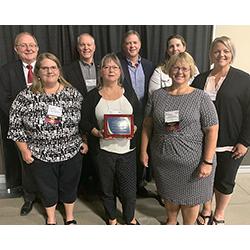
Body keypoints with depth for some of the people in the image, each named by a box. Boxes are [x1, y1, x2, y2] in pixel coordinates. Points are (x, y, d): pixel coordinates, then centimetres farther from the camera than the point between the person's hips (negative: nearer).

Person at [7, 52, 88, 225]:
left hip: (71, 152, 1)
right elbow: (16, 126, -3)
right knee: (47, 188, 19)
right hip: (40, 155, 0)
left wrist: (84, 142, 3)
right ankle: (51, 218, 45)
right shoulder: (25, 97, -9)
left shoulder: (73, 94, -5)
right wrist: (24, 150, -3)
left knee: (69, 185, 18)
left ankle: (70, 217, 45)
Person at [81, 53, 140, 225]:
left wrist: (132, 130, -11)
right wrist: (98, 133, -16)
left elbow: (138, 116, 7)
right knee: (107, 188, 14)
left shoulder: (129, 93, 4)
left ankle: (130, 218, 35)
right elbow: (86, 122, 1)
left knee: (129, 189, 6)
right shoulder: (93, 96, 0)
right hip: (104, 149, 0)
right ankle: (112, 218, 40)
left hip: (127, 149, 1)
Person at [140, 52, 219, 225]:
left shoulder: (201, 97, -8)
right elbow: (147, 125, 5)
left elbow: (212, 130, -10)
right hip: (163, 159, 3)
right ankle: (171, 221, 49)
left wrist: (207, 162, -14)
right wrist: (143, 151, 3)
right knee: (169, 194, 22)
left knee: (190, 198, 14)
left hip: (192, 160, -2)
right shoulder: (157, 95, 1)